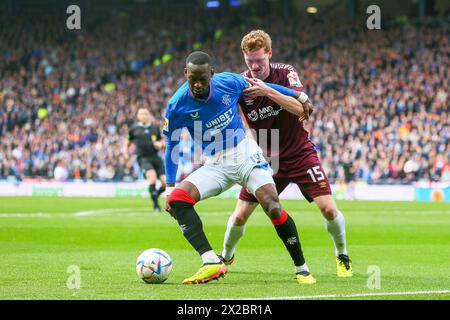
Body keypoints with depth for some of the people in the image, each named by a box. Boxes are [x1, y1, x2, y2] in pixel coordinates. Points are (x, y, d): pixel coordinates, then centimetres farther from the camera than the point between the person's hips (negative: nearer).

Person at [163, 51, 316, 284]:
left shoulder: (229, 82, -14)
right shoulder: (177, 106, -15)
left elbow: (260, 87, 7)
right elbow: (171, 147, 0)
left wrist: (298, 95, 18)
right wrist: (170, 188, -2)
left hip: (246, 155, -1)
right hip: (214, 166, 1)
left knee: (273, 208, -20)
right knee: (177, 199, -24)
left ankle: (302, 269, -4)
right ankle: (211, 263, -32)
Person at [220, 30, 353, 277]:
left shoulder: (286, 73, -13)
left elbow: (300, 106, -29)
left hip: (299, 152, -1)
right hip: (264, 156, 1)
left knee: (329, 209, -14)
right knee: (240, 216, -3)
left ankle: (342, 256, 13)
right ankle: (226, 257, 27)